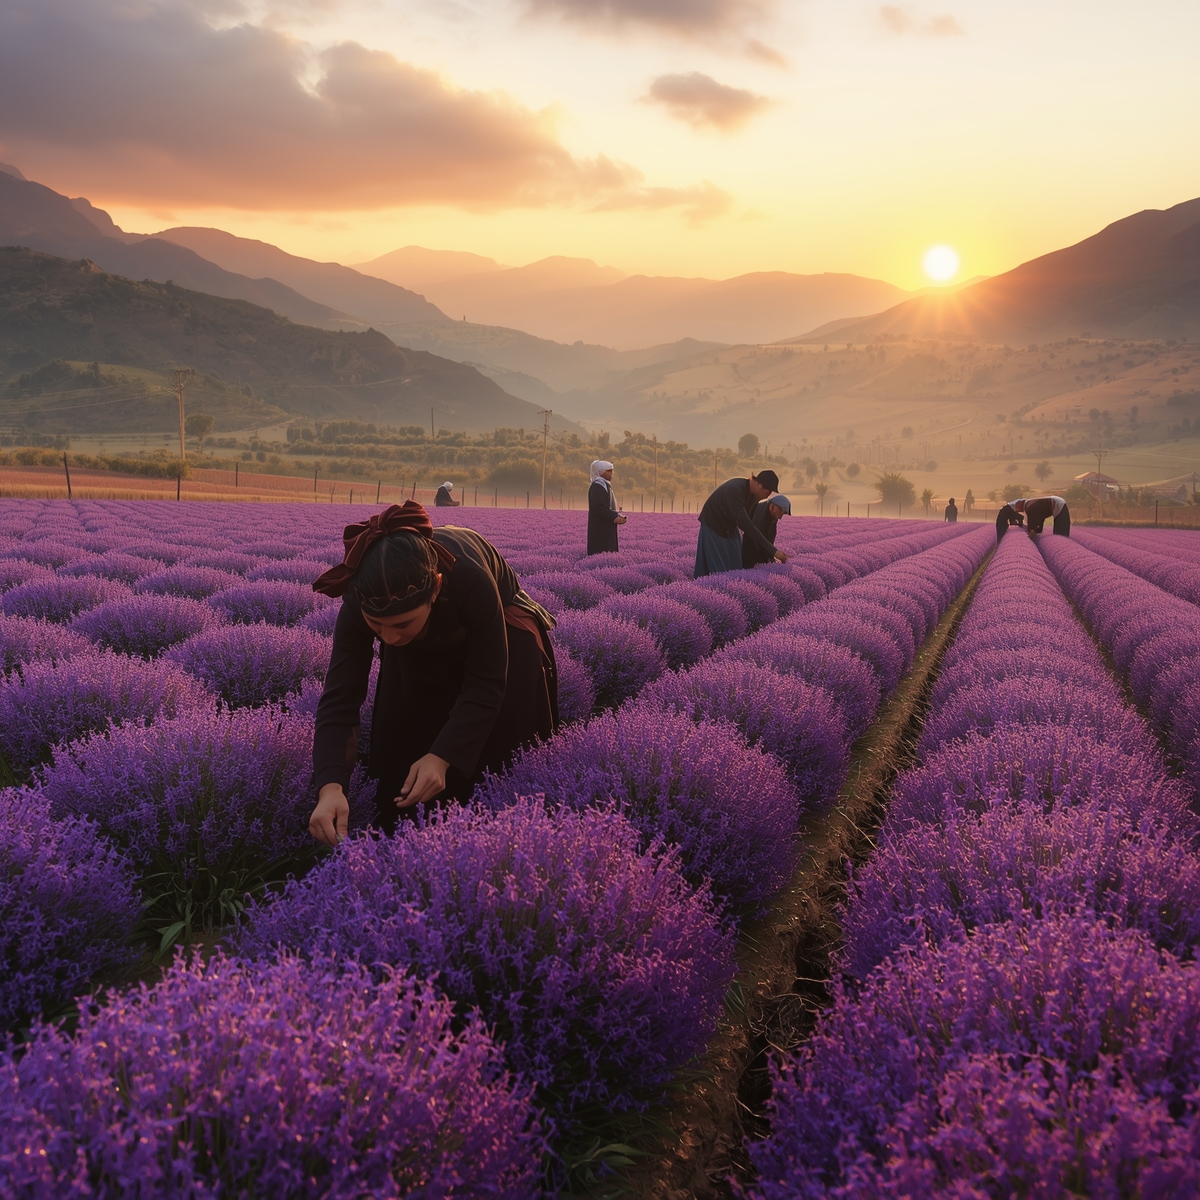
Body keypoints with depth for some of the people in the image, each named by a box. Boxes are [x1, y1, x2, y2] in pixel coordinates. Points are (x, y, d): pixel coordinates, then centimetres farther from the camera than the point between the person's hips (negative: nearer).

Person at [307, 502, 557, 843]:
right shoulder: (361, 601, -38)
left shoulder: (469, 578, -46)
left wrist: (442, 757, -48)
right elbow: (339, 699, -38)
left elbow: (486, 684, -36)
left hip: (500, 625, -2)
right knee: (403, 738, -1)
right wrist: (330, 787, -53)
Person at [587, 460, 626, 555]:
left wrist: (619, 515, 4)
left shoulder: (606, 485, 19)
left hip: (608, 530, 10)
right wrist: (614, 517, -21)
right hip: (600, 529, -10)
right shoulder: (597, 486, -13)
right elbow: (598, 507, -23)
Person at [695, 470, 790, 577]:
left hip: (730, 529, 9)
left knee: (734, 569, 5)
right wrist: (772, 550, -44)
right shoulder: (734, 490, -36)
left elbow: (754, 522, 1)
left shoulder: (753, 494, -8)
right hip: (713, 528, -8)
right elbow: (744, 523, -43)